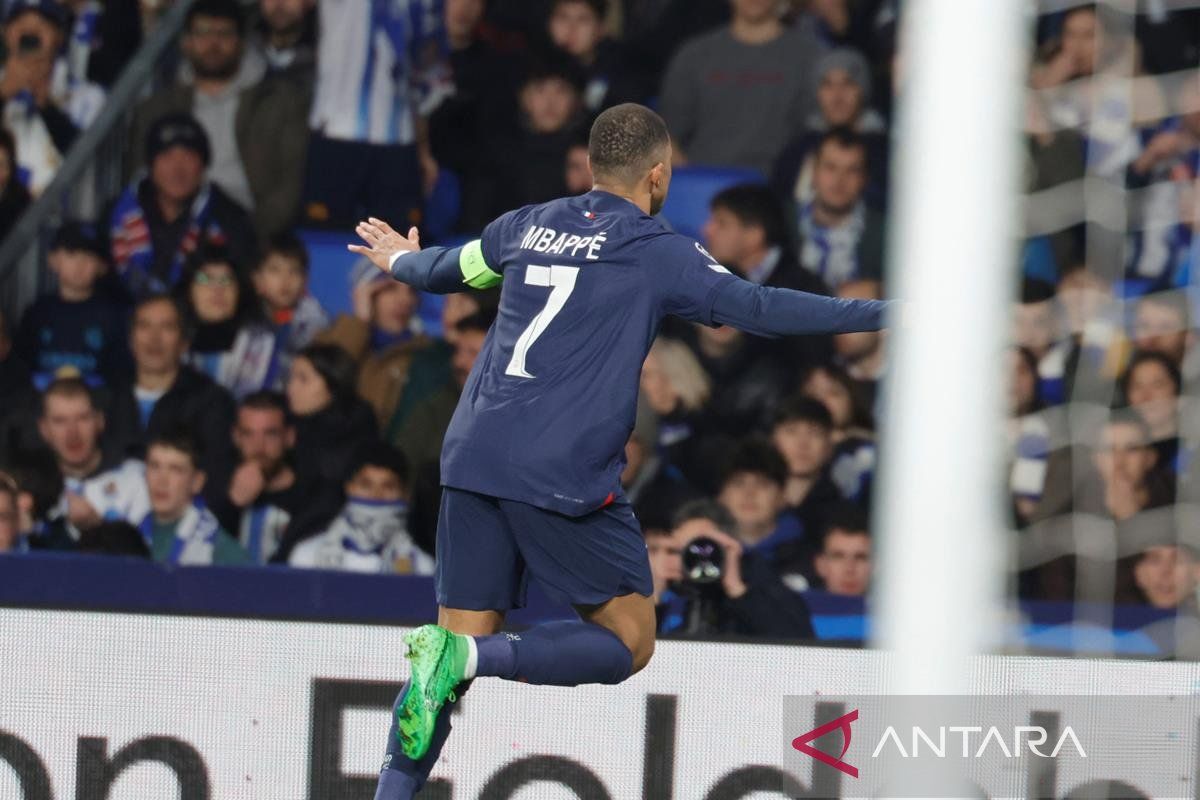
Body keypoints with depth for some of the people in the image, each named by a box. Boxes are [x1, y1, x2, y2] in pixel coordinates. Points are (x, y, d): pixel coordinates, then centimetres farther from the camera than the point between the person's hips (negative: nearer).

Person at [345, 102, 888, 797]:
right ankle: (469, 659, -16)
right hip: (564, 479, -6)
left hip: (473, 458, 6)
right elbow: (760, 309, -8)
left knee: (462, 644, 11)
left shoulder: (530, 225, 14)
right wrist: (879, 313, -3)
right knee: (629, 642, 5)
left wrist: (403, 260, 53)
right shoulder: (659, 252, -2)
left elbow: (441, 271, 30)